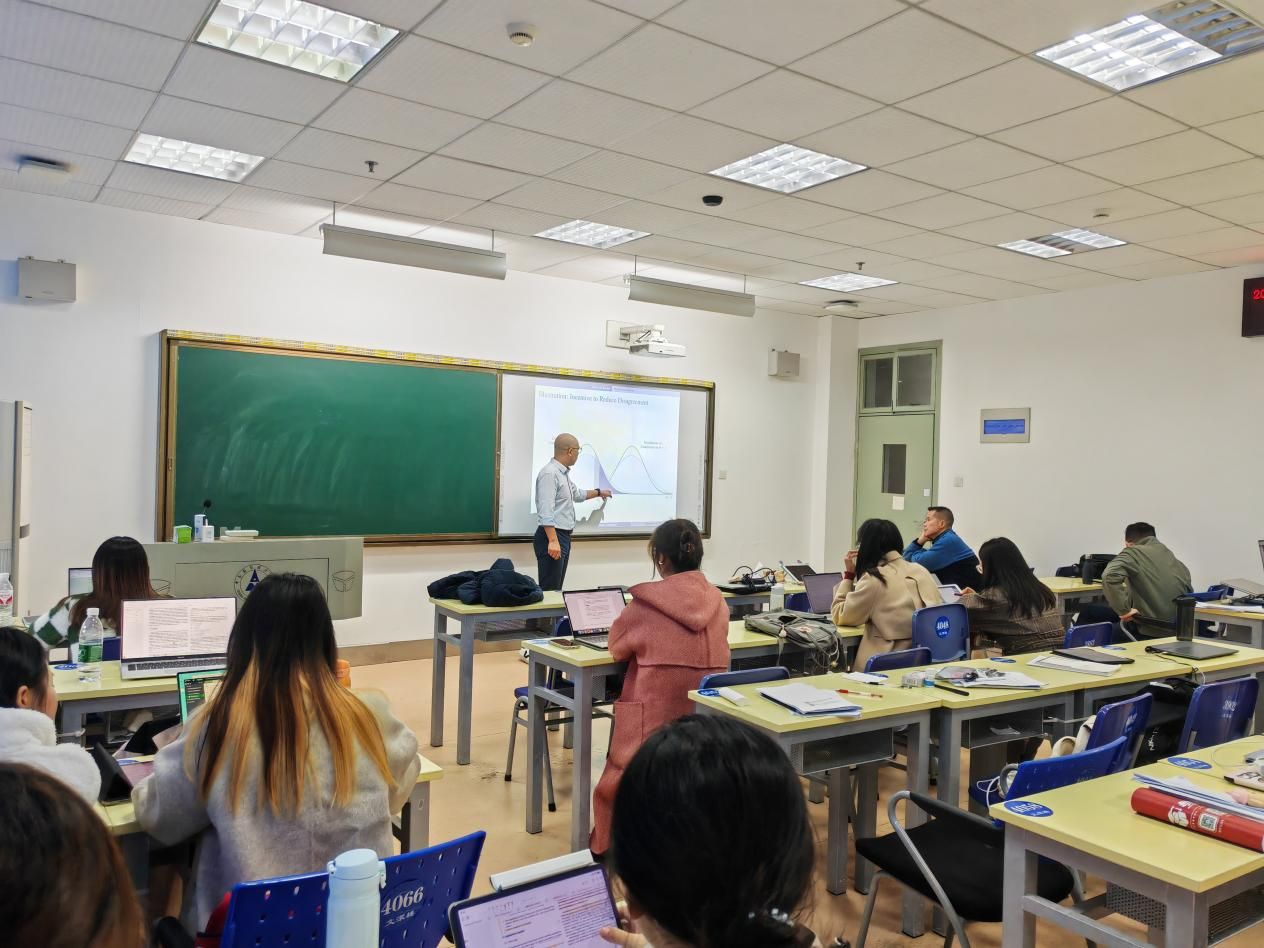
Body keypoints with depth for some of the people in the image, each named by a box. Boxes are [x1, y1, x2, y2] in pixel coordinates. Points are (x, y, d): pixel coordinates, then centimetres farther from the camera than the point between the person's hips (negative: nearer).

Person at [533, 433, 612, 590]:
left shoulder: (563, 473, 16)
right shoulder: (549, 473, -16)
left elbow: (576, 495, 36)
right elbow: (545, 511, -25)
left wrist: (599, 492, 49)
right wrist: (553, 541, -30)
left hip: (564, 536, 10)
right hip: (552, 536, -10)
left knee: (557, 589, 10)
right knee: (549, 590, -12)